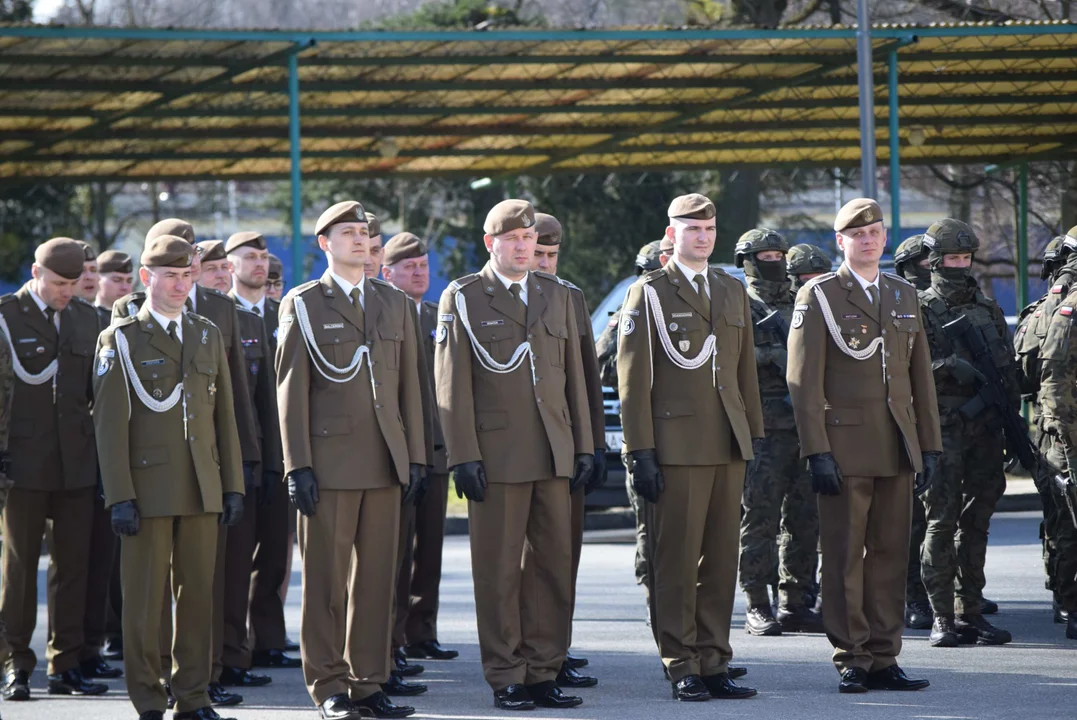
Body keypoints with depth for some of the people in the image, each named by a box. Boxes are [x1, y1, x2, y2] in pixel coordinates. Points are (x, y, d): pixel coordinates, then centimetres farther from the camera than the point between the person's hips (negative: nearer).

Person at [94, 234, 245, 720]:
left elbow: (225, 417, 15)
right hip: (148, 490, -4)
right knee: (144, 600, -1)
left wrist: (233, 486, 9)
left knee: (197, 597, 6)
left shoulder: (207, 335, 14)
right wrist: (120, 497, -13)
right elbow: (110, 425, -6)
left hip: (202, 492, 4)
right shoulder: (120, 340, -1)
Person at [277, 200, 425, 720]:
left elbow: (409, 385, 14)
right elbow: (291, 389, -2)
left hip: (385, 462, 4)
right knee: (326, 579, -1)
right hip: (329, 459, -4)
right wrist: (296, 465, -9)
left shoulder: (394, 303, 14)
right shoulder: (302, 305, 2)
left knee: (376, 578, 5)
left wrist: (415, 457, 8)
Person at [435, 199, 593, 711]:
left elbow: (573, 377, 16)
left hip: (553, 457, 4)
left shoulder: (556, 297, 15)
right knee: (499, 571, -1)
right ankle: (506, 679, 5)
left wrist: (584, 446, 10)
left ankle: (542, 673, 11)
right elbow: (452, 384, -4)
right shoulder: (462, 299, 1)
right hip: (497, 455, -4)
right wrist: (463, 456, -10)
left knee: (553, 566, 4)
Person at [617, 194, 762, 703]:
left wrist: (755, 436, 13)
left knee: (721, 560, 5)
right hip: (676, 446, -5)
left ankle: (713, 663, 11)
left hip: (728, 448, 5)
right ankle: (682, 667, 1)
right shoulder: (648, 293, 0)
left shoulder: (732, 292, 17)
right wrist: (640, 453, -9)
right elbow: (633, 379, -3)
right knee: (676, 561, -3)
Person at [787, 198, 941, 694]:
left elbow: (921, 377, 16)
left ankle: (883, 659, 11)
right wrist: (817, 452, -12)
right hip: (845, 449, -5)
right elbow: (804, 380, -6)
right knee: (844, 558, -3)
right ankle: (851, 661, 2)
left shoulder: (904, 296, 15)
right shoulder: (818, 297, -1)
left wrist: (929, 444, 10)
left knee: (890, 555, 5)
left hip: (897, 449, 5)